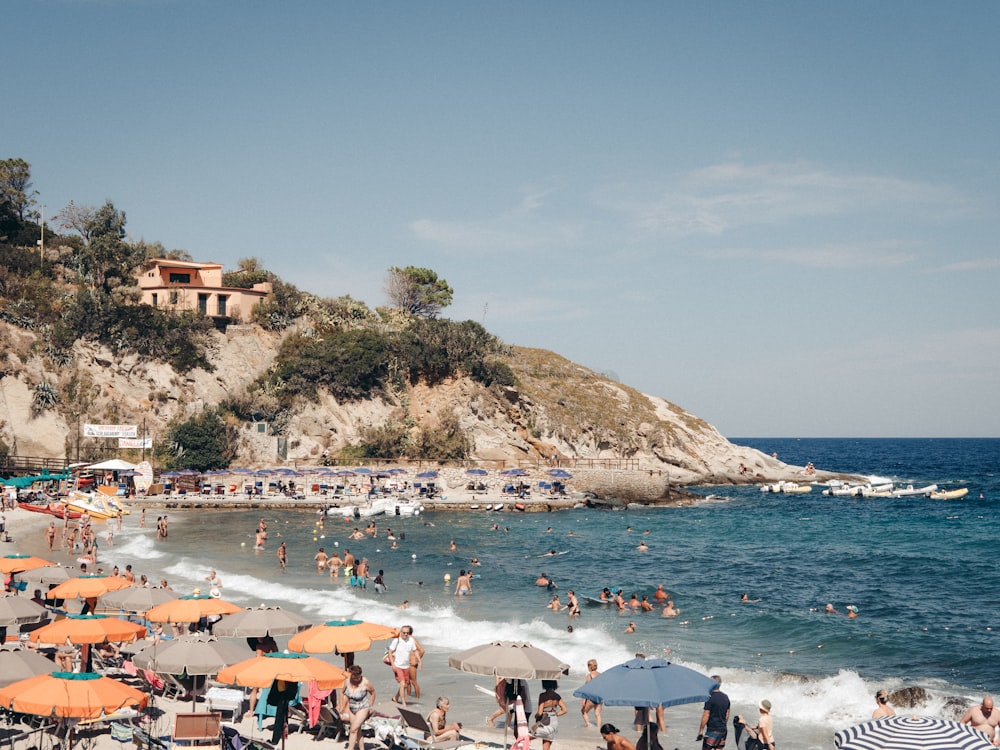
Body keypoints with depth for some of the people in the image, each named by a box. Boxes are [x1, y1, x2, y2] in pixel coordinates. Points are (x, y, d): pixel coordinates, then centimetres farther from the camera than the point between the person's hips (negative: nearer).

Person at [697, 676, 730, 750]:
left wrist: (700, 731, -9)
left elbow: (706, 716, -15)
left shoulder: (710, 698, -14)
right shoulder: (726, 697, 9)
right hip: (723, 730, 7)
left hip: (712, 730, -7)